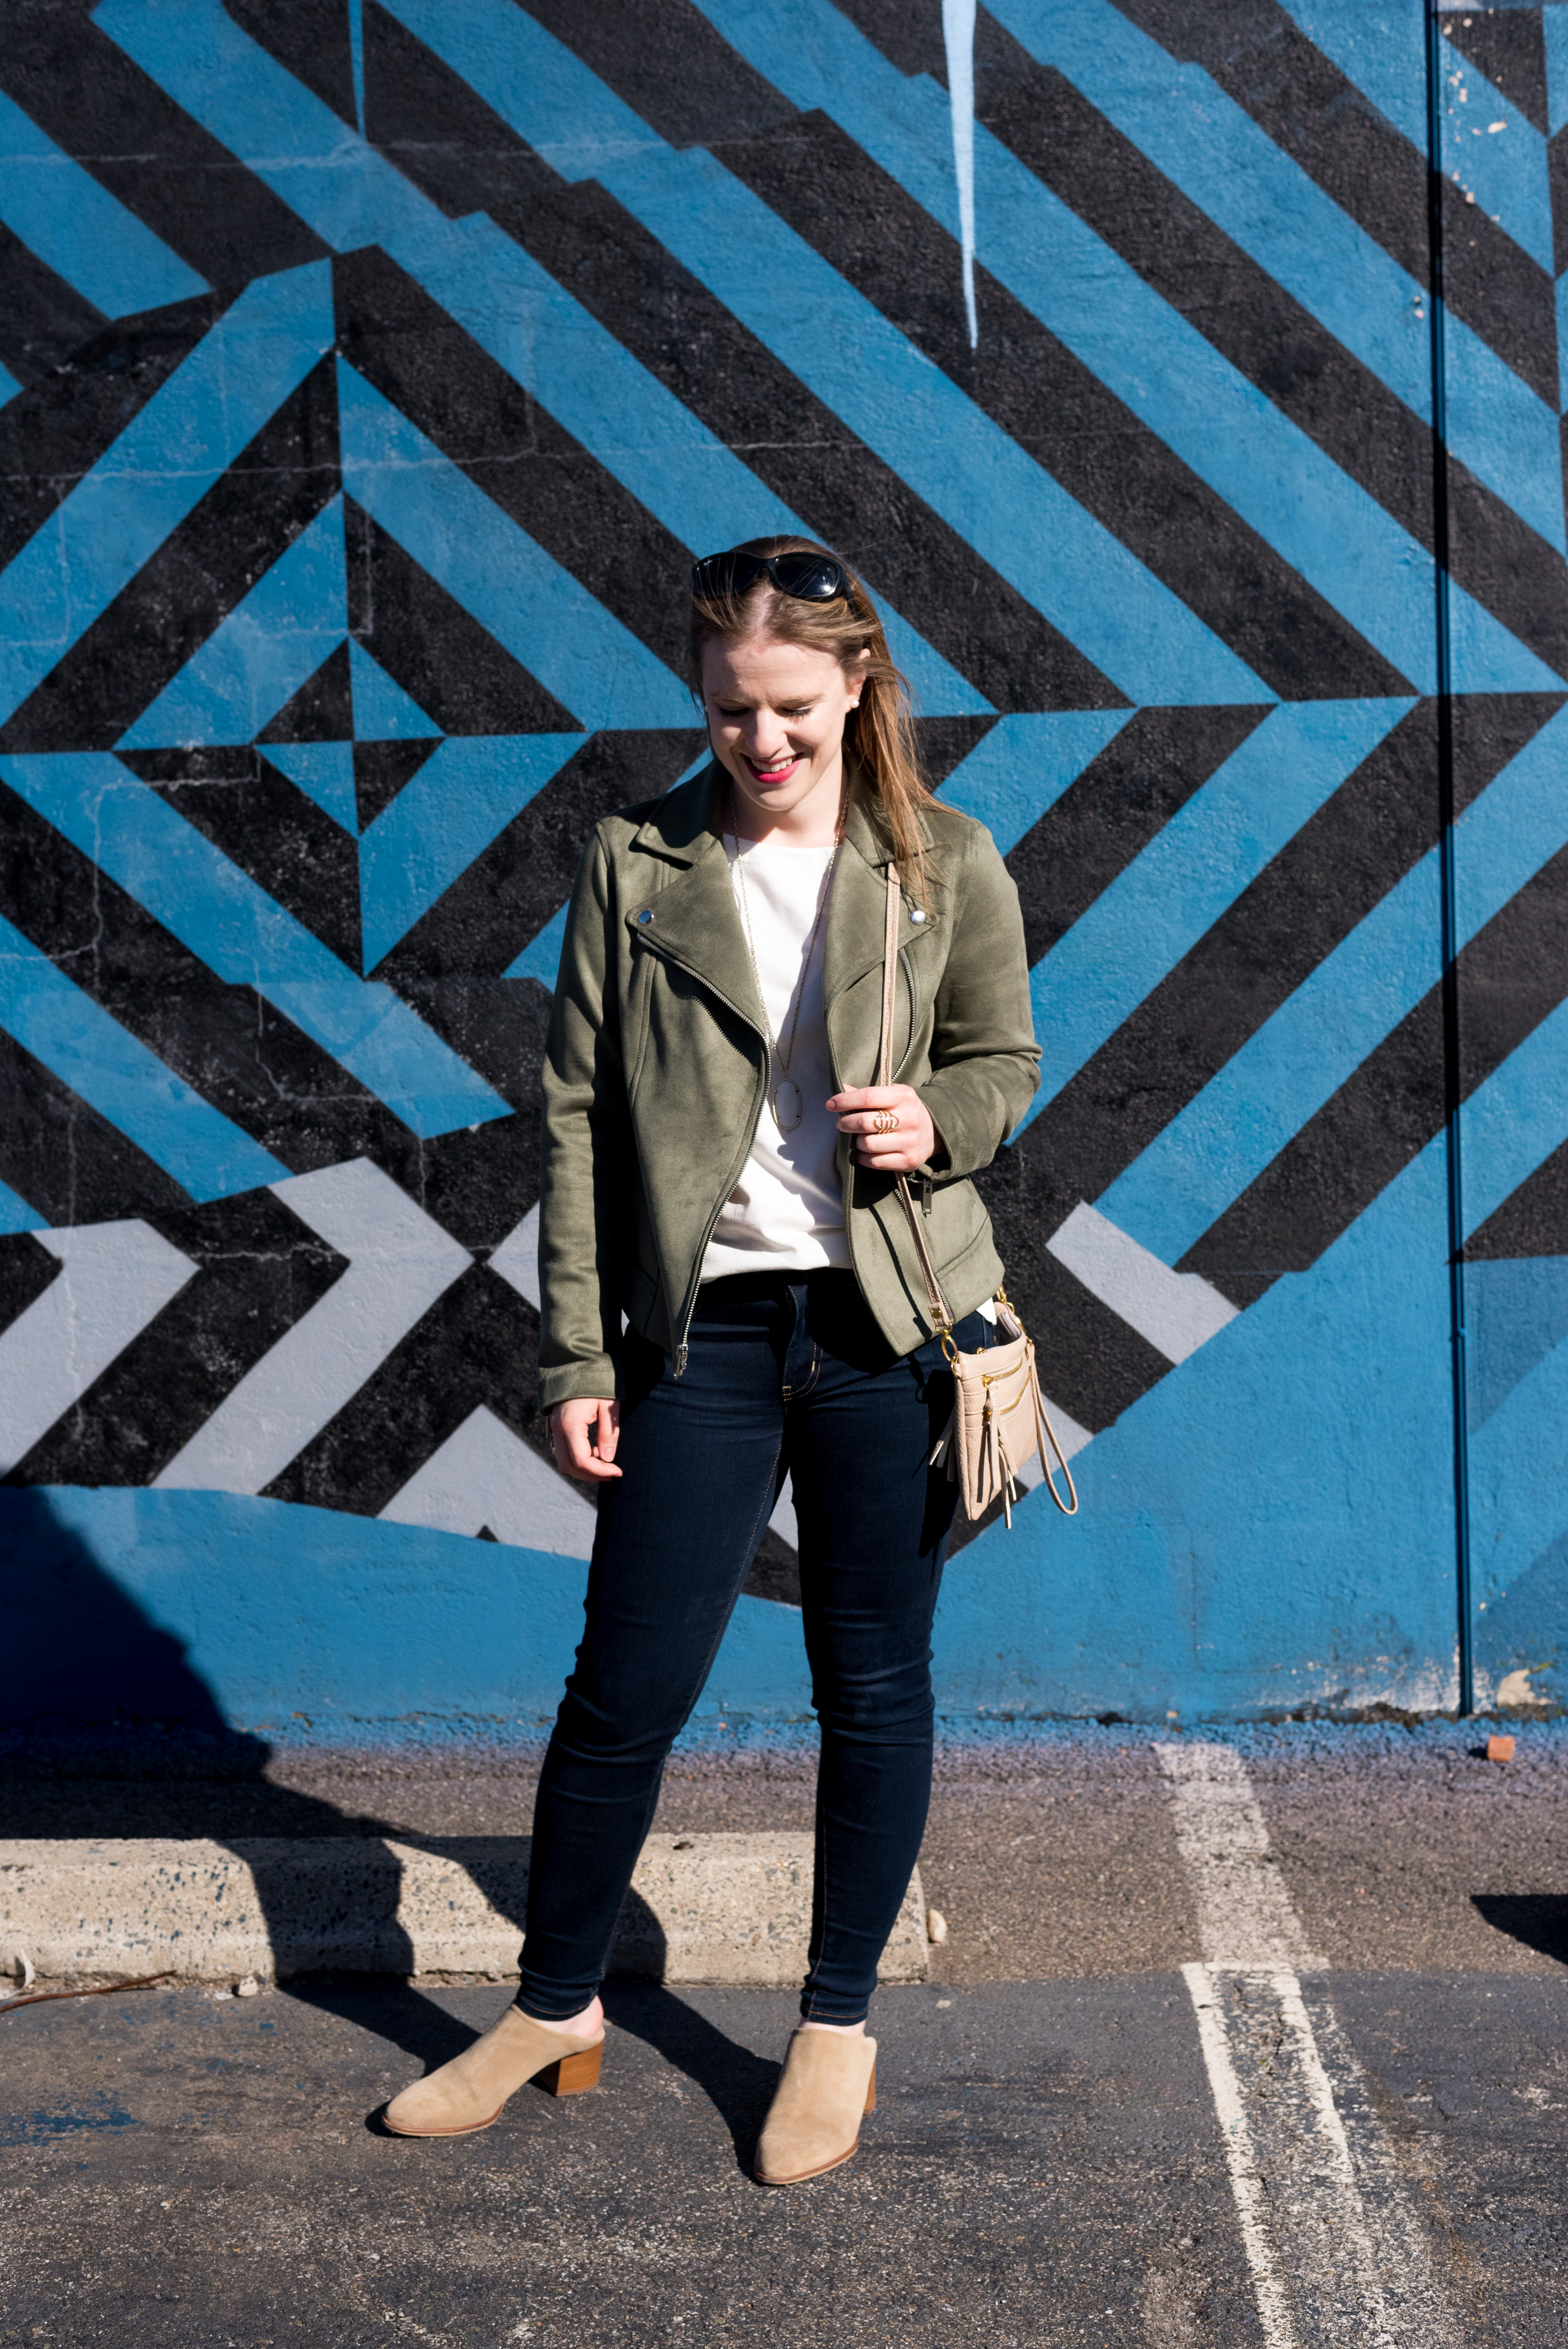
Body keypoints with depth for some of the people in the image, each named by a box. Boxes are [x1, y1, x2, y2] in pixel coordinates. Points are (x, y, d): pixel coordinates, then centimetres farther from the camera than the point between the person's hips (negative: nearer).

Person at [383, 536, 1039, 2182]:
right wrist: (577, 1355, -2)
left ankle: (838, 2025, 26)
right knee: (627, 1686, 4)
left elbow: (1005, 1062, 12)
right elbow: (578, 1116, 2)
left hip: (892, 1323, 0)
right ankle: (555, 2007, 25)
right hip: (703, 1322, 0)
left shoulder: (947, 866, 3)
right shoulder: (637, 866, 2)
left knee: (875, 1684, 9)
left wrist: (938, 1120, -13)